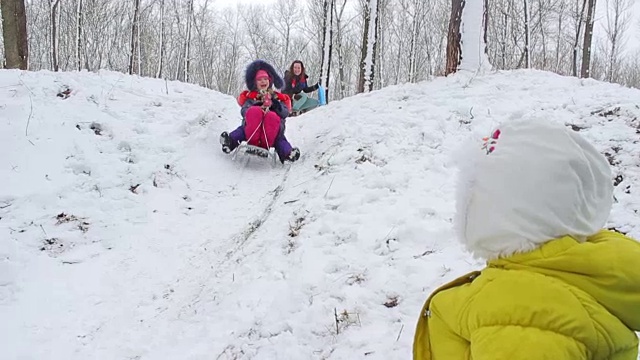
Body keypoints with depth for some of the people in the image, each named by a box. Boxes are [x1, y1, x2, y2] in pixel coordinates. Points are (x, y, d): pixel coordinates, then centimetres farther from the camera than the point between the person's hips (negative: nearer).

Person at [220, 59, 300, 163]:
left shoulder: (277, 97, 25)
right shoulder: (250, 96, 24)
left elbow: (285, 113, 9)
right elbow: (244, 111, 5)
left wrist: (275, 104, -10)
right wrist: (258, 105, -15)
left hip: (273, 128, 0)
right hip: (252, 125, 0)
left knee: (273, 116, -34)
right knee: (254, 111, -32)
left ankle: (287, 152, -51)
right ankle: (231, 141, -48)